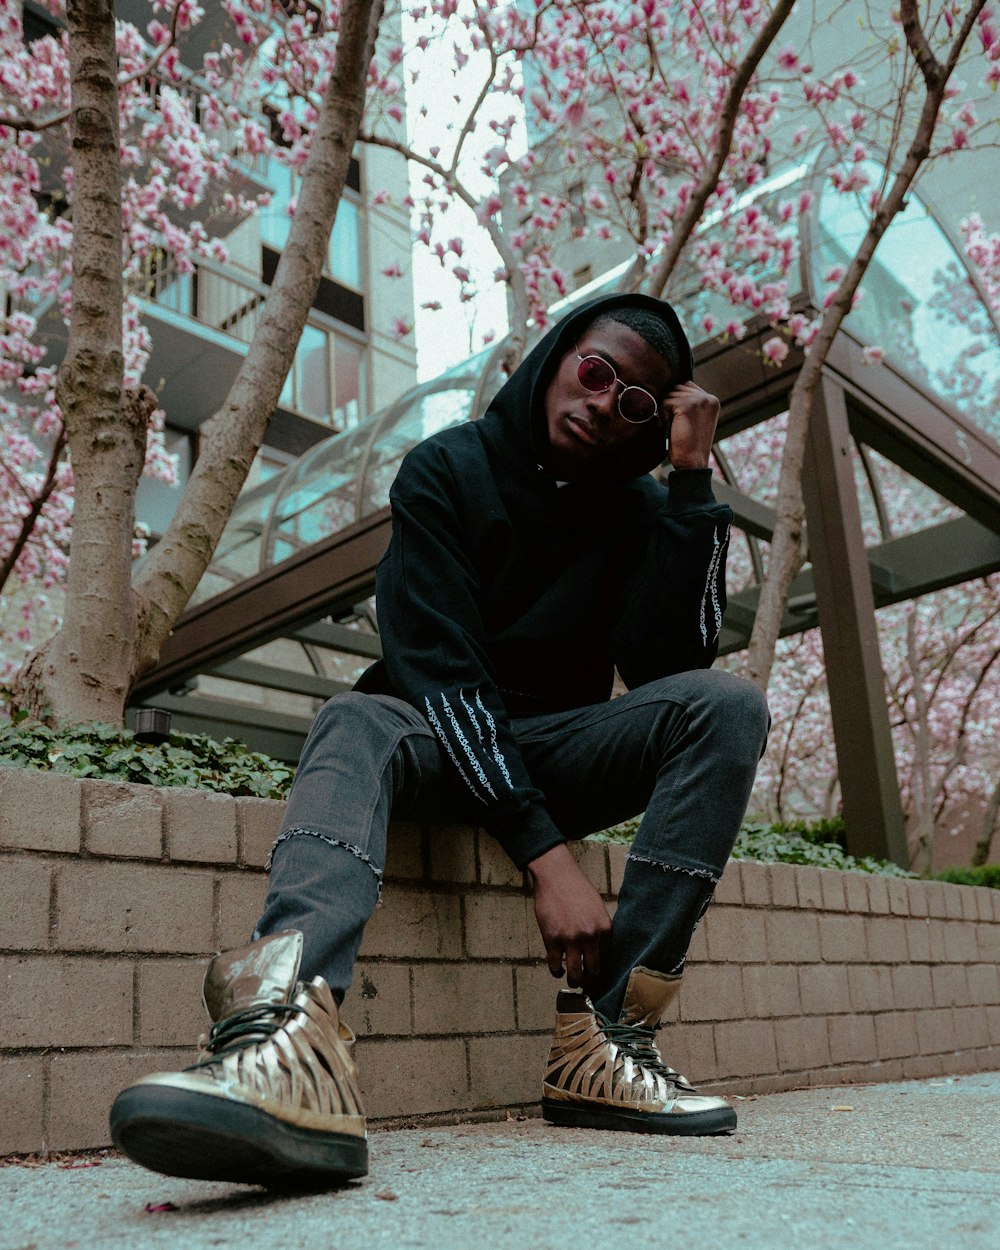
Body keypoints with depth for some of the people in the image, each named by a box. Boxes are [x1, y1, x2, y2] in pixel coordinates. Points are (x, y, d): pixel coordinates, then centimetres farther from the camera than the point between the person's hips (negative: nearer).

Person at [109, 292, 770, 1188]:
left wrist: (693, 478, -15)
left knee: (730, 706, -22)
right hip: (439, 739, -2)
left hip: (562, 753, 3)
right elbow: (442, 671, -21)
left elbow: (675, 665, -14)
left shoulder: (639, 509, 3)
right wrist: (544, 854, -31)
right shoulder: (447, 471, -7)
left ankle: (611, 1033, -32)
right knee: (356, 724, -35)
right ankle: (295, 1043, -63)